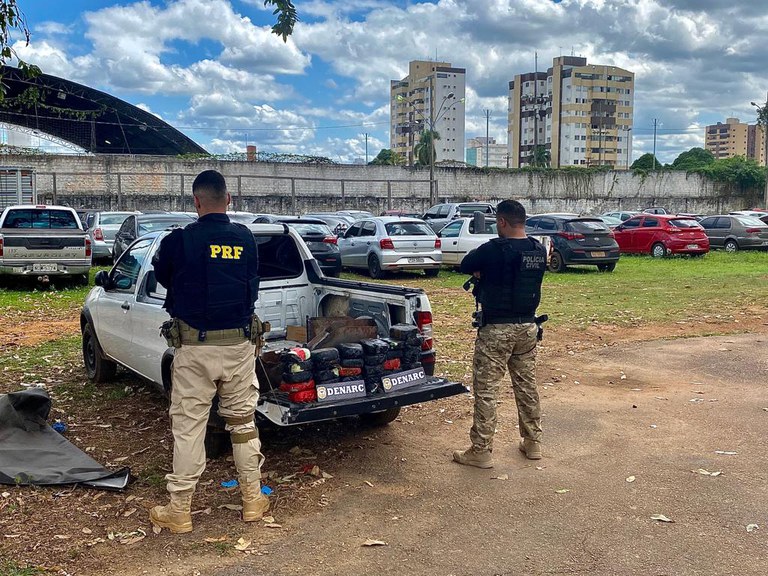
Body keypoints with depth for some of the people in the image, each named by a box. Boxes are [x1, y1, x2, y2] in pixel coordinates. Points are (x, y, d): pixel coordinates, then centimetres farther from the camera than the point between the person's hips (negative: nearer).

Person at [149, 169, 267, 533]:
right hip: (239, 344, 3)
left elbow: (161, 276, 9)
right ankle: (253, 500, 25)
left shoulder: (179, 240, -9)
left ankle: (179, 512, 16)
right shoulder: (245, 239, 0)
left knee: (188, 428, 6)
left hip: (194, 347, -3)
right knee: (243, 422, 15)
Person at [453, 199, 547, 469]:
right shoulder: (539, 251, 2)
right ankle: (533, 442, 27)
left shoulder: (494, 249, -18)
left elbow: (465, 265, -4)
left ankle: (481, 451, 6)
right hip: (527, 327, 7)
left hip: (496, 329, -7)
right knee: (527, 385, 17)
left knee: (486, 389, 1)